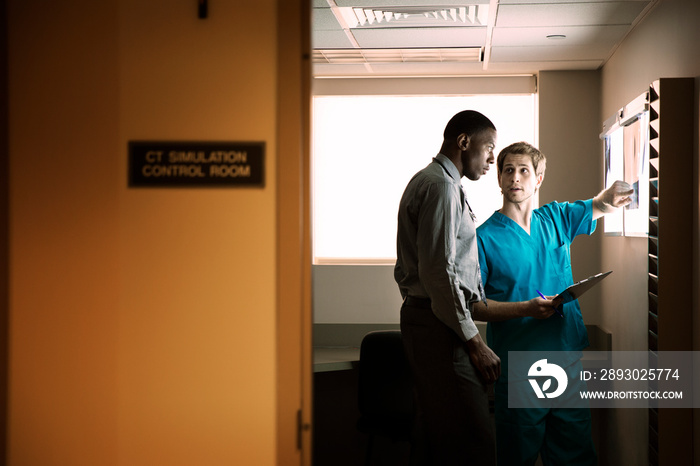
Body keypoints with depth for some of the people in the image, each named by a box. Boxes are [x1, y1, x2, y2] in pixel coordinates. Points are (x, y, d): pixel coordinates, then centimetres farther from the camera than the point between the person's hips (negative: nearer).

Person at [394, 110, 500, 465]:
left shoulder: (427, 181, 22)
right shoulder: (441, 186, -11)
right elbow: (439, 273, -20)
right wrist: (474, 342, -17)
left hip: (421, 316, 11)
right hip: (439, 325, -11)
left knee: (434, 434, 13)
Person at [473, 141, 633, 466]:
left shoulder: (557, 218, 8)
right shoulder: (484, 237, -5)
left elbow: (602, 205, 20)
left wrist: (610, 196, -5)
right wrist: (526, 309, -20)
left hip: (569, 363, 4)